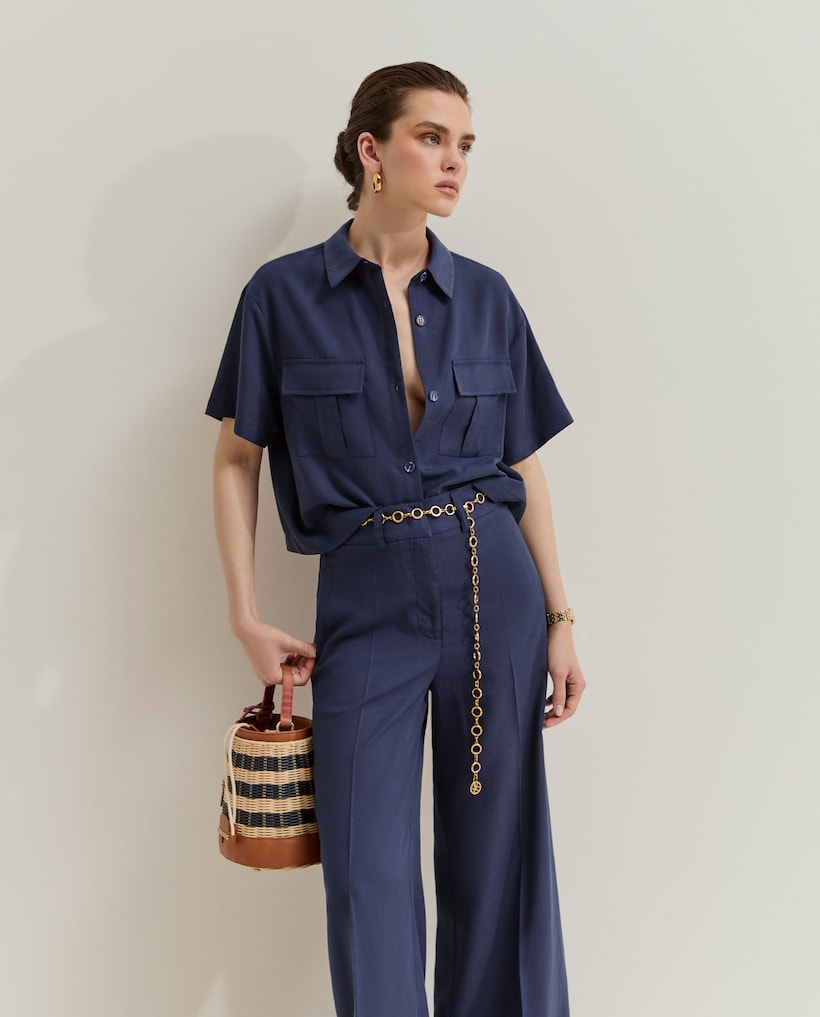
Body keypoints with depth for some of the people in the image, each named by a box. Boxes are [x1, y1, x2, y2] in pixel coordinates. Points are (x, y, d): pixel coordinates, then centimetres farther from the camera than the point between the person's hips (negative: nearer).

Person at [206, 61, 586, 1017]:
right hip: (366, 603, -2)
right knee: (370, 875, 2)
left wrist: (560, 619, 5)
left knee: (496, 857, 10)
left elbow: (524, 465, 8)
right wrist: (247, 619, -3)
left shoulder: (486, 296, 6)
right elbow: (237, 456, 4)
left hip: (492, 587, 2)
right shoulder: (285, 293, -1)